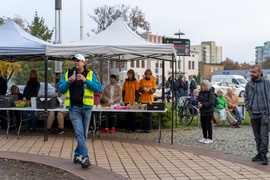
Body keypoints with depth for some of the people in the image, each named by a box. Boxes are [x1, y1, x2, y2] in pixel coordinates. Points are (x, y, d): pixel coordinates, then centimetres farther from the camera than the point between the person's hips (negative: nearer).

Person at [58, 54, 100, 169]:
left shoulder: (91, 75, 8)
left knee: (84, 134, 7)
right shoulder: (68, 74, 10)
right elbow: (60, 90, 7)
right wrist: (68, 82, -10)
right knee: (79, 132, -12)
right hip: (74, 107, -1)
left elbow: (97, 88, -4)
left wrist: (85, 80, -15)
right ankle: (85, 158, -15)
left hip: (86, 107, 1)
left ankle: (77, 155, 22)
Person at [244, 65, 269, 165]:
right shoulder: (249, 85, 8)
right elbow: (246, 98, 19)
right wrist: (249, 110, 8)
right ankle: (259, 153, 21)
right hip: (254, 114, 4)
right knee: (257, 135, 10)